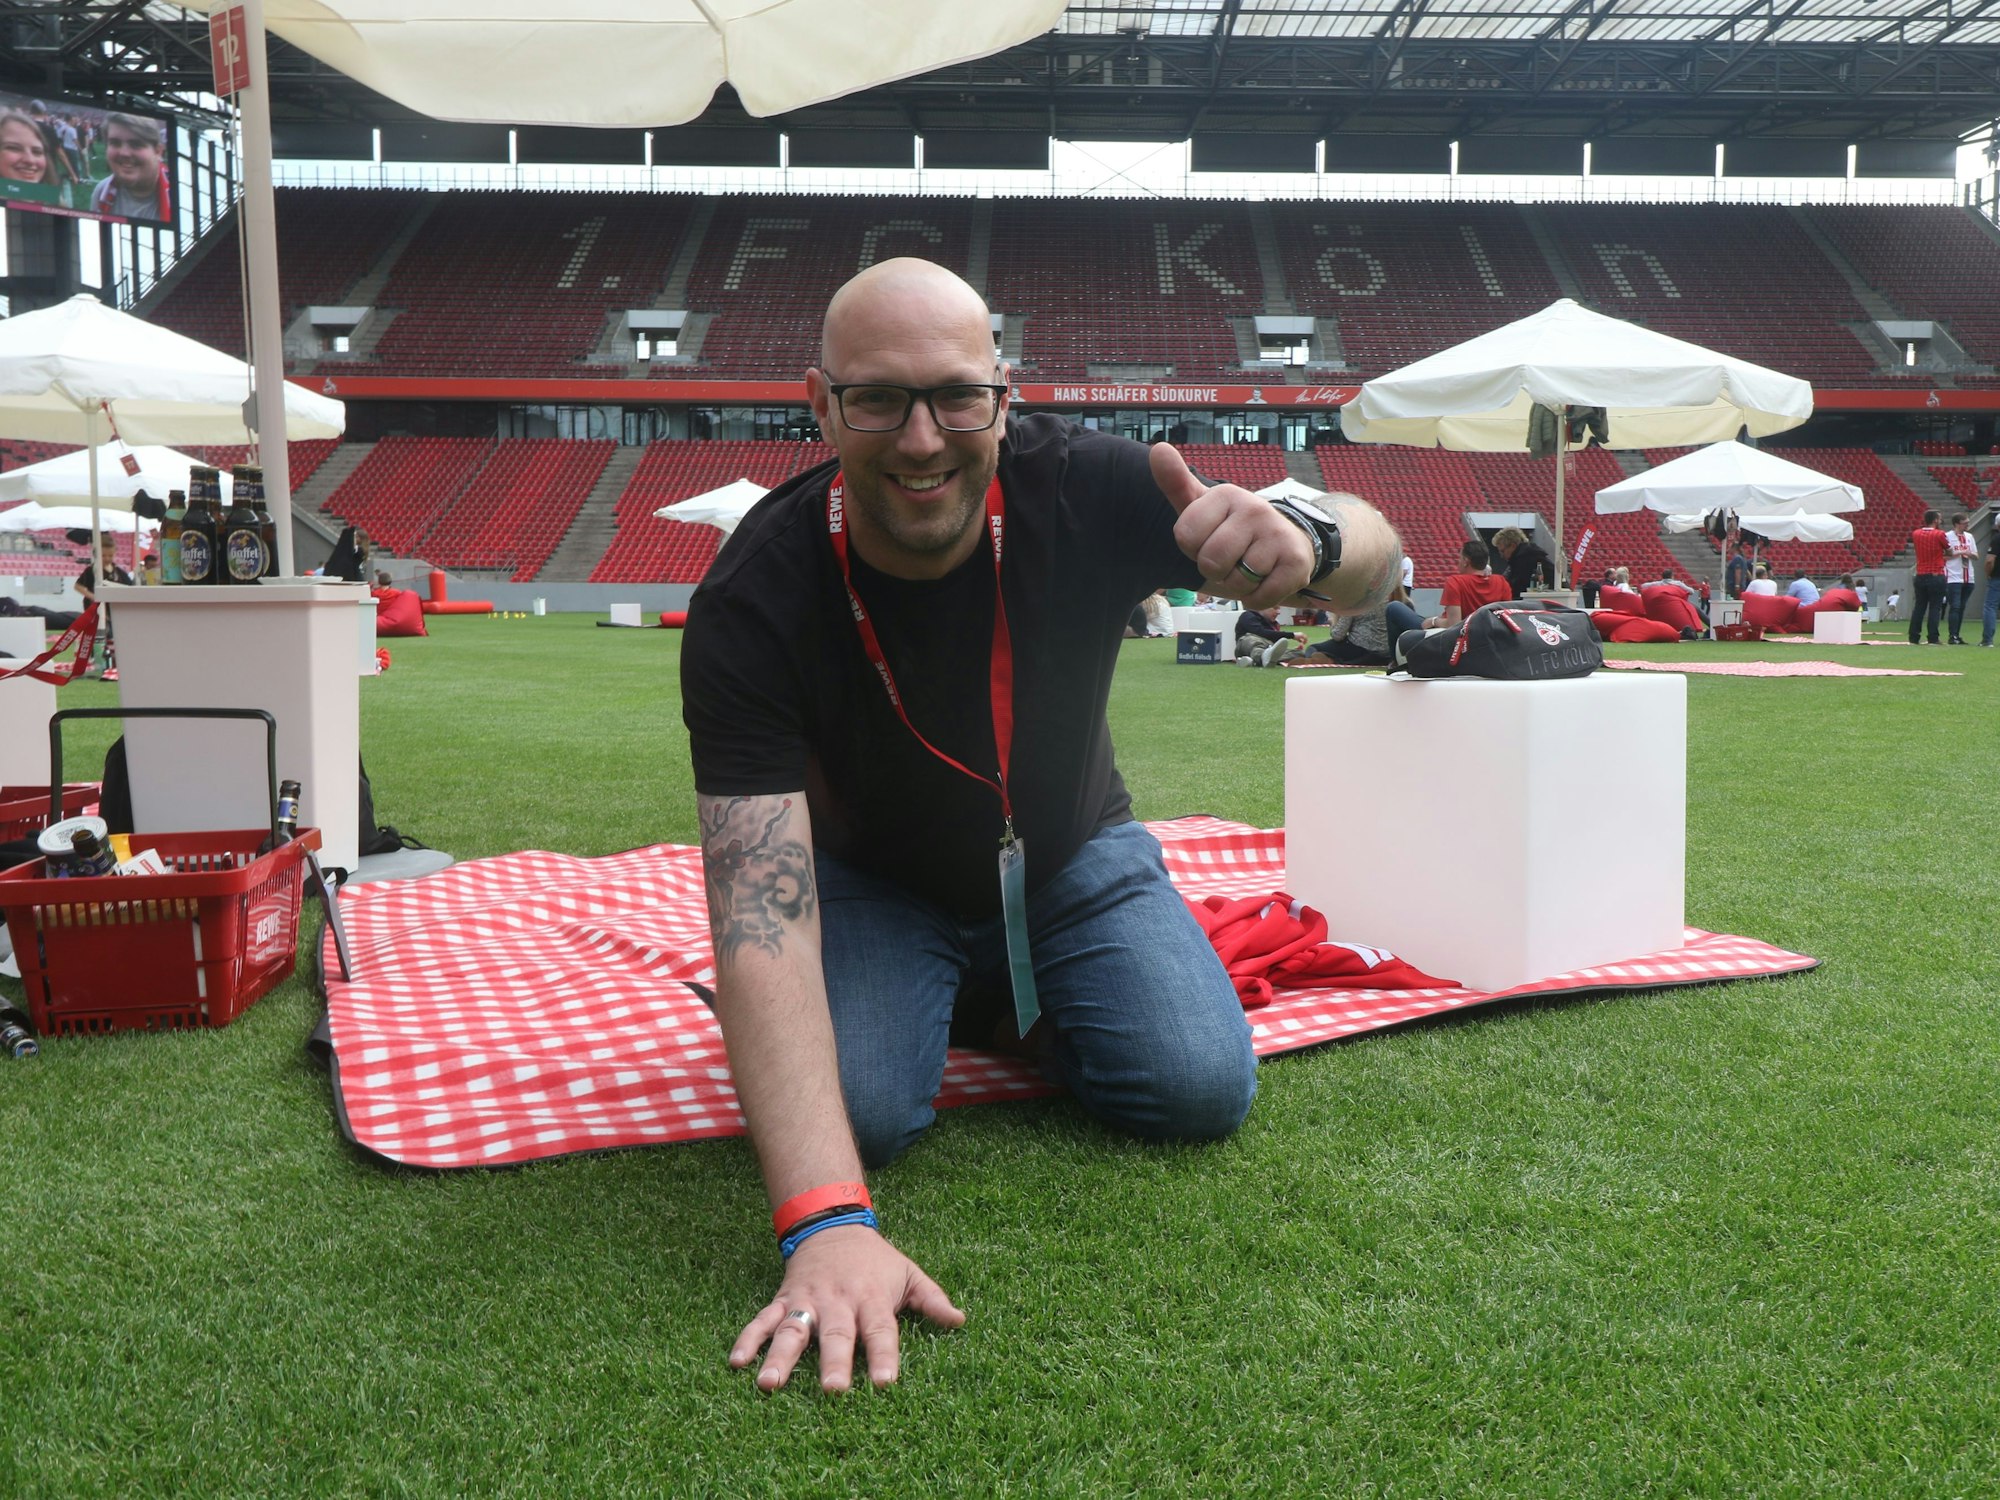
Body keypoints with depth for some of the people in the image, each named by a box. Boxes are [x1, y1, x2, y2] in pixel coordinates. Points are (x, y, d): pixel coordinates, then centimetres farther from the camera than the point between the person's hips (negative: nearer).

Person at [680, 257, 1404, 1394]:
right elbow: (760, 920, -39)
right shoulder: (754, 603, -31)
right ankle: (950, 999, 11)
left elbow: (1375, 560, -18)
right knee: (856, 1114, -26)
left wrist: (1309, 542, -47)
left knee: (1200, 1089, -18)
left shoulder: (1079, 489, -26)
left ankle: (1021, 1001, 16)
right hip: (874, 883, -1)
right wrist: (828, 1224, -52)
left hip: (1073, 855, 2)